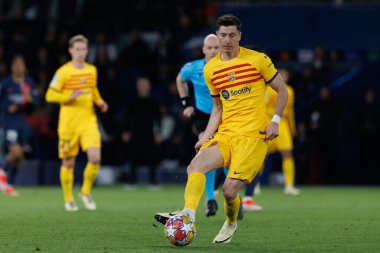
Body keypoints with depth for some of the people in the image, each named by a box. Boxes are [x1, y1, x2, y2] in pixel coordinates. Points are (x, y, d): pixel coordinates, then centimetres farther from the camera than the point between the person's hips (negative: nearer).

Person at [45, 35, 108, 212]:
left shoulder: (92, 70, 9)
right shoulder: (63, 72, -6)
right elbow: (50, 96, -6)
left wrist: (99, 101, 8)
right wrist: (69, 97, -20)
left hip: (88, 121, 3)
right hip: (68, 123, -3)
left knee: (95, 157, -14)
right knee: (69, 162, 3)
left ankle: (86, 192, 8)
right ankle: (68, 199, 21)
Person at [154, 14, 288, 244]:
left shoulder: (258, 60, -3)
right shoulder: (211, 69, 11)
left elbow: (282, 90, 6)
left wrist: (275, 121, -6)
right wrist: (206, 136, 8)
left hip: (253, 135, -5)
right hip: (225, 134, 5)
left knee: (229, 189, -14)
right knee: (196, 165, -23)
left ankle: (231, 224, 17)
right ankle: (188, 214, -35)